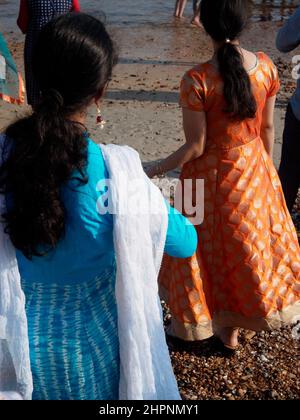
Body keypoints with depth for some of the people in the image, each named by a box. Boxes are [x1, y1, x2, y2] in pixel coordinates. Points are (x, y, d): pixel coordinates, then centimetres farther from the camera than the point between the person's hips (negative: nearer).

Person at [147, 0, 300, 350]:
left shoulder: (196, 80, -24)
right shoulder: (265, 66, -9)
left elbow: (195, 146, -19)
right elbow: (267, 127, 1)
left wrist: (154, 170, -6)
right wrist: (264, 166, 16)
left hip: (212, 174, -4)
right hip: (255, 169, 5)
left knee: (210, 248, 16)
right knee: (246, 244, 22)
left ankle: (194, 323, 37)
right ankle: (230, 328, 40)